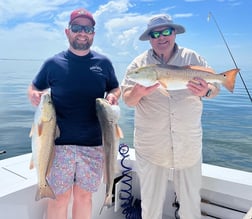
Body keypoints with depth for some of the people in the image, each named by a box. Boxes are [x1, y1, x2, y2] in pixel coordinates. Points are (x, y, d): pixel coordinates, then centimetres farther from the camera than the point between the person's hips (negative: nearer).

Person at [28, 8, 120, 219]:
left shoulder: (103, 63, 7)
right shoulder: (53, 63, 4)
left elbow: (116, 89, 16)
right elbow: (34, 88, 12)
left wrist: (112, 96, -7)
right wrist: (33, 95, -11)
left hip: (94, 144, 1)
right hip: (59, 143, -1)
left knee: (84, 196, 13)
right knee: (60, 197, 6)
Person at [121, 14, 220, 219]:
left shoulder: (193, 58, 1)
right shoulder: (139, 64, -1)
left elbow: (215, 86, 4)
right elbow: (127, 99, -4)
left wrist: (206, 91, -21)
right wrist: (138, 93, -27)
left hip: (189, 147, 1)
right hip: (151, 148, 0)